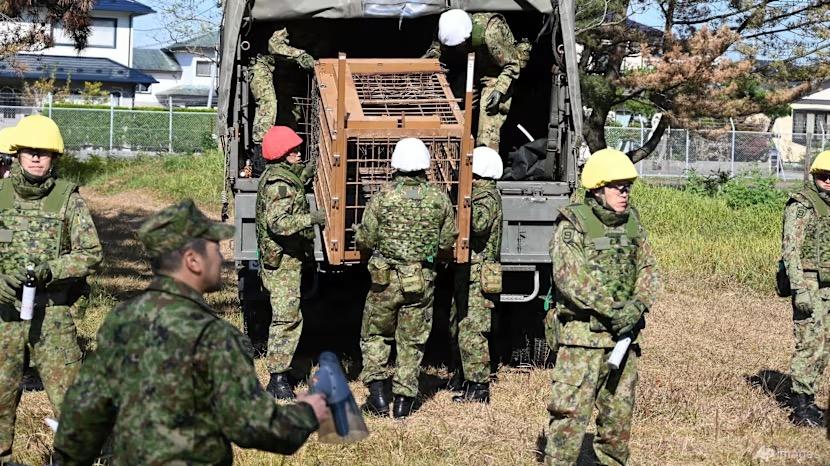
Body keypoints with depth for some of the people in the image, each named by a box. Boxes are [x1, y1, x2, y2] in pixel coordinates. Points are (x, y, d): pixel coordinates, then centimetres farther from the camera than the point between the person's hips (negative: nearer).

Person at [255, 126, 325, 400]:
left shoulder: (278, 174, 13)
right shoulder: (280, 184, -19)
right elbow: (278, 222, -31)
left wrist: (305, 174, 28)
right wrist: (311, 218, -37)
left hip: (286, 259, 11)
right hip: (282, 261, -11)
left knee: (286, 316, 17)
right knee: (287, 317, -12)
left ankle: (281, 370, 27)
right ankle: (278, 380, -11)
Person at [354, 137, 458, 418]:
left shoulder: (383, 196, -10)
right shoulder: (440, 199, -4)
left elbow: (365, 241, -6)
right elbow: (447, 242, 3)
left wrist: (358, 231, 17)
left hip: (385, 279, -1)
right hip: (422, 281, 1)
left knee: (375, 335, 16)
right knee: (412, 342, 12)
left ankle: (378, 391, 7)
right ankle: (404, 399, 13)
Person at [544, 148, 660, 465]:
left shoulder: (631, 223, 10)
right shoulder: (572, 225, -9)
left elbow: (648, 270, 11)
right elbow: (571, 279, -18)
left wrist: (638, 305, -9)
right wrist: (613, 310, -20)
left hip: (623, 334, 6)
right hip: (581, 334, -6)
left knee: (619, 412, 15)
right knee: (570, 412, -9)